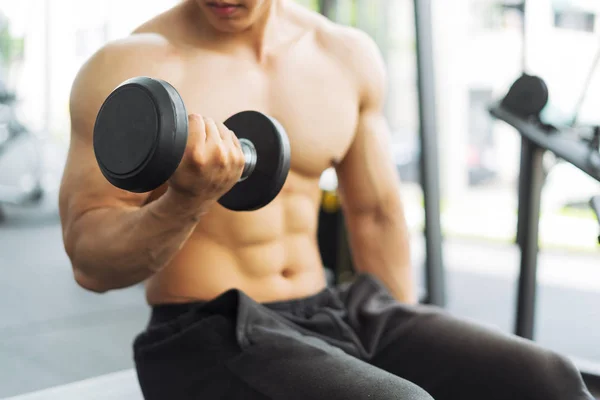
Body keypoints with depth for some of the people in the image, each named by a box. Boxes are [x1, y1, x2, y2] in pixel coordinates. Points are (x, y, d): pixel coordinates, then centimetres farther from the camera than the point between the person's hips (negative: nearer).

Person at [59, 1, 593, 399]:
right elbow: (89, 261, -11)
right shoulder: (131, 68, -9)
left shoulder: (348, 57, 5)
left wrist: (413, 344, 18)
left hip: (337, 313, 5)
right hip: (209, 335, -4)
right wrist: (184, 201, -31)